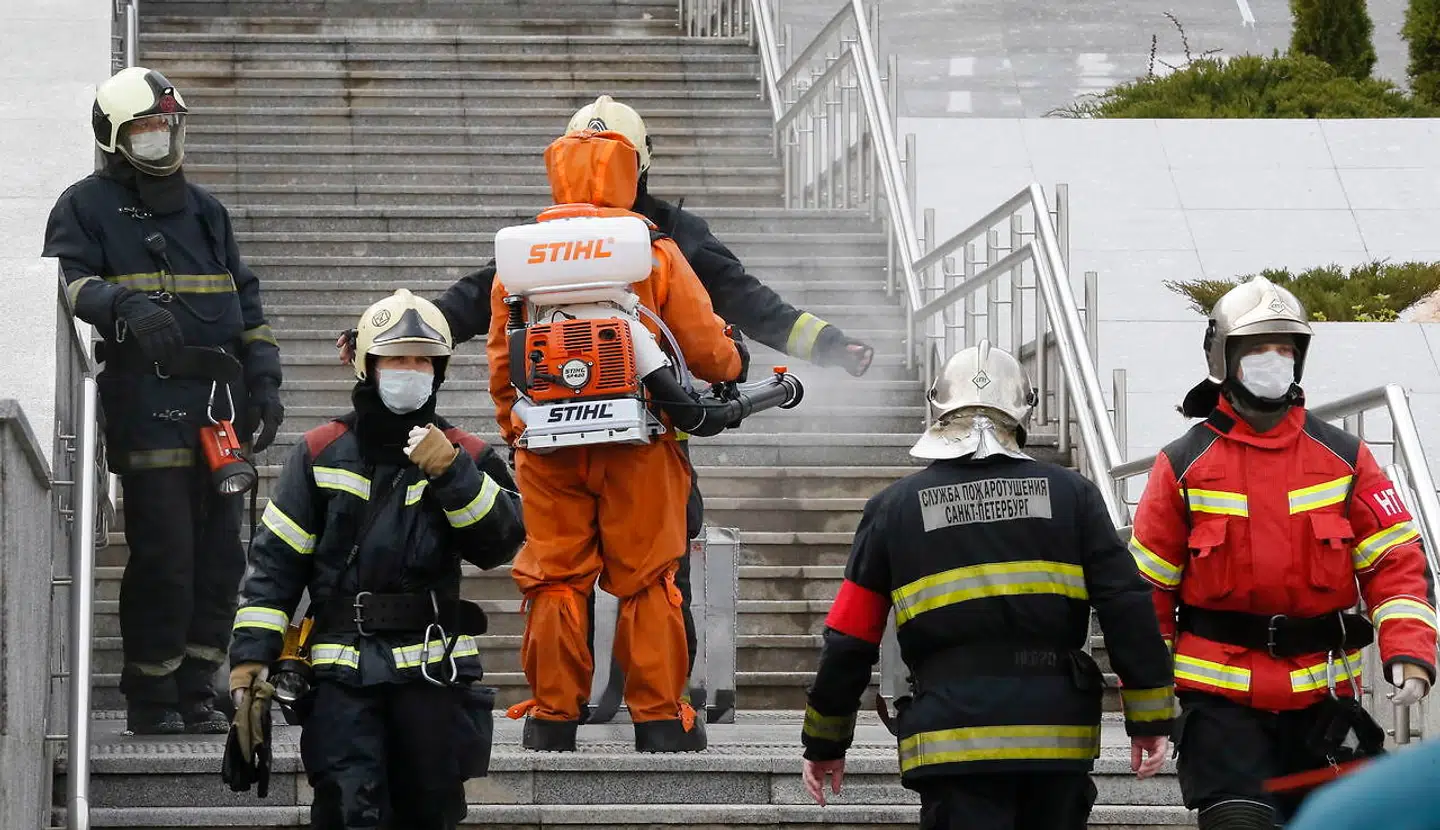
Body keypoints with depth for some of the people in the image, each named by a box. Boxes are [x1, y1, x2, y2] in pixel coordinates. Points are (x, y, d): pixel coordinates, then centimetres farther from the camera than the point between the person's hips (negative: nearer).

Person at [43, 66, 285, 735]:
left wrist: (263, 380, 13)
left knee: (220, 554, 5)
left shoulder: (204, 210, 22)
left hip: (219, 403, 6)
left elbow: (244, 300, 24)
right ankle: (152, 700, 0)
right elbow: (65, 282, -10)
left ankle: (196, 691, 14)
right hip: (148, 403, -6)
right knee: (162, 556, -9)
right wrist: (124, 307, -29)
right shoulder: (87, 205, 5)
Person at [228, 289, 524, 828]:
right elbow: (276, 559, 4)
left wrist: (454, 475, -18)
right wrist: (251, 651, -4)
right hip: (342, 669, -1)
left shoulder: (465, 456, 8)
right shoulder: (321, 454, 5)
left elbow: (500, 544, -5)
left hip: (433, 666, 2)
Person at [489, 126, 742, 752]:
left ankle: (552, 717, 11)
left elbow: (502, 364, 11)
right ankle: (659, 718, 9)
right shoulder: (657, 254, -1)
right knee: (646, 582, 5)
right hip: (638, 445, -1)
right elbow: (706, 349, 0)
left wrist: (512, 429, 25)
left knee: (555, 581, 8)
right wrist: (733, 368, 23)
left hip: (548, 447, 1)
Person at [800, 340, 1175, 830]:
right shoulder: (1071, 495, 7)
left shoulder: (895, 508, 6)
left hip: (952, 744, -2)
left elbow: (850, 639, 8)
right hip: (1058, 735, 2)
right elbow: (1127, 608, 2)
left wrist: (824, 742, 18)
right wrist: (1150, 717, 8)